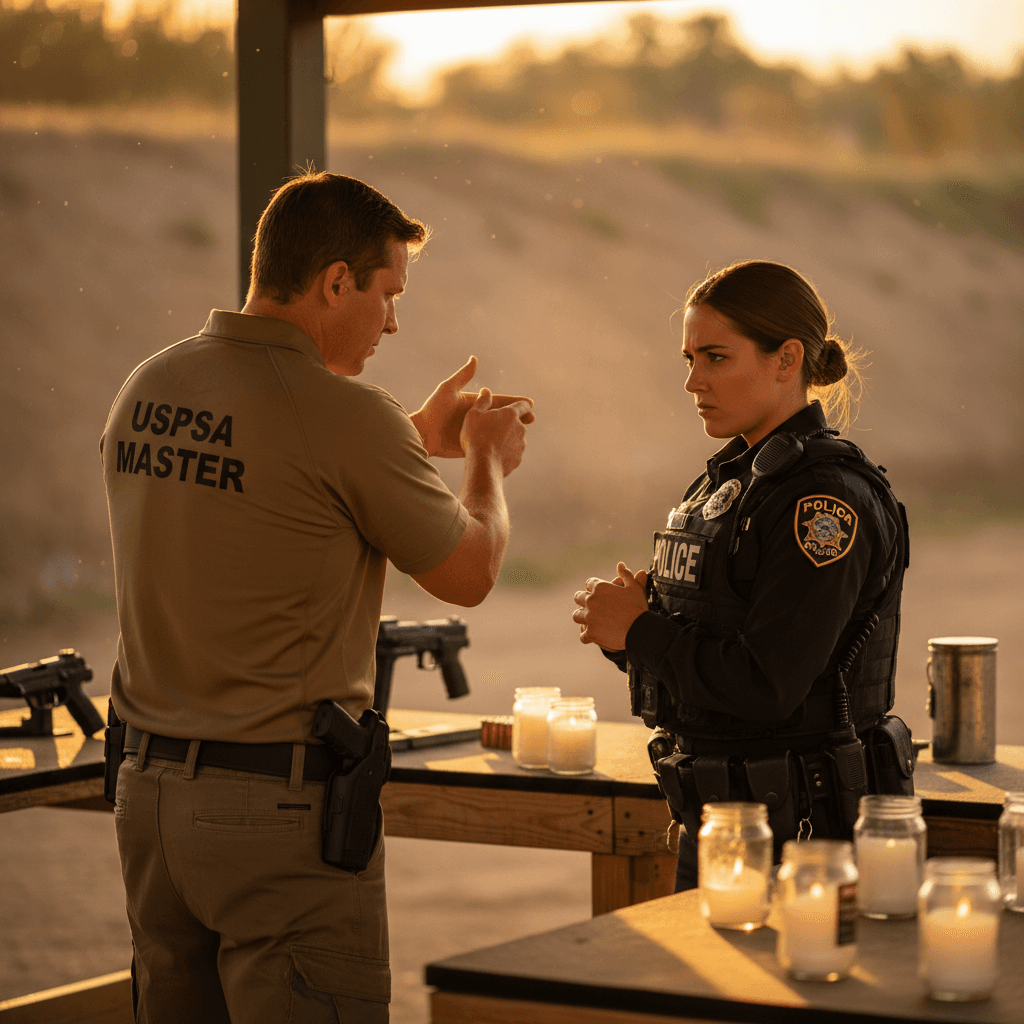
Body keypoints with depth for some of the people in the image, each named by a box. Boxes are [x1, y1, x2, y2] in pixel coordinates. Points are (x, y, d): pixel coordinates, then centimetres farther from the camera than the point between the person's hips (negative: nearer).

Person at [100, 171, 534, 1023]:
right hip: (281, 805, -8)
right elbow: (468, 574, -2)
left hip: (149, 786, 8)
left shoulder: (148, 388, 6)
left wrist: (421, 438, 31)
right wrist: (489, 461, 17)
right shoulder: (342, 414, -16)